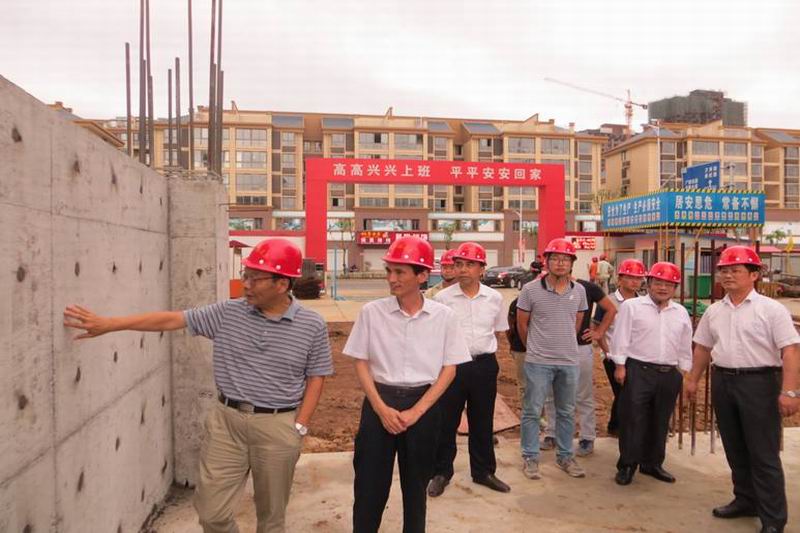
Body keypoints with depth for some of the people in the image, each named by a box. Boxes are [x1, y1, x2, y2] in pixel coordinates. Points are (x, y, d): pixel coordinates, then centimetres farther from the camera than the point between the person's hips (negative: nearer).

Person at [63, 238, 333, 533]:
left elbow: (316, 377, 0)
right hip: (226, 420, 2)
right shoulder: (228, 313, -3)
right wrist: (108, 323, -9)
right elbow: (171, 319, -4)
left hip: (277, 427, -2)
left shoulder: (312, 326, -7)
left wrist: (299, 426, -7)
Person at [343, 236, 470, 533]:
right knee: (370, 482, 6)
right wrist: (381, 408, -10)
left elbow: (449, 368, -2)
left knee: (416, 483, 15)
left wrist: (417, 410, -10)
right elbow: (361, 362, 0)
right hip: (380, 403, 0)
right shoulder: (372, 312, -5)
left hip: (423, 406, 0)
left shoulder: (443, 316, -5)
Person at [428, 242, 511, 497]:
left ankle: (483, 471, 32)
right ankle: (441, 472, 25)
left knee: (483, 421, 15)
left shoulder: (494, 298, 1)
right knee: (446, 421, 6)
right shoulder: (443, 298, -5)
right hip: (451, 364, -2)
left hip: (484, 365, 2)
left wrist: (486, 353, 9)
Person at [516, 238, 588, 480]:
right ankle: (530, 458, 18)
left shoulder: (579, 290, 2)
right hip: (538, 362, -3)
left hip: (569, 362, 4)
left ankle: (565, 456, 29)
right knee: (532, 412, 4)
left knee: (566, 412, 15)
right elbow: (521, 324, 2)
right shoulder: (531, 290, -8)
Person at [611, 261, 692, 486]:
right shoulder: (631, 306, -2)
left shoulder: (681, 313, 12)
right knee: (633, 420, -2)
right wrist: (620, 365, -9)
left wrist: (685, 373, 15)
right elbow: (621, 337, -5)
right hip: (638, 371, -5)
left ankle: (652, 463, 26)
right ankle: (627, 465, 9)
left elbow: (685, 347, 18)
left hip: (669, 375, 5)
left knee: (659, 422, 12)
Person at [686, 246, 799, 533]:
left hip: (759, 382, -6)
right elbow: (703, 347, 17)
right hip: (722, 382, 6)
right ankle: (746, 500, 32)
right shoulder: (714, 311, 9)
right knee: (735, 449, 15)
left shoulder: (771, 309, -8)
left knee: (763, 454, 0)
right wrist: (693, 380, 18)